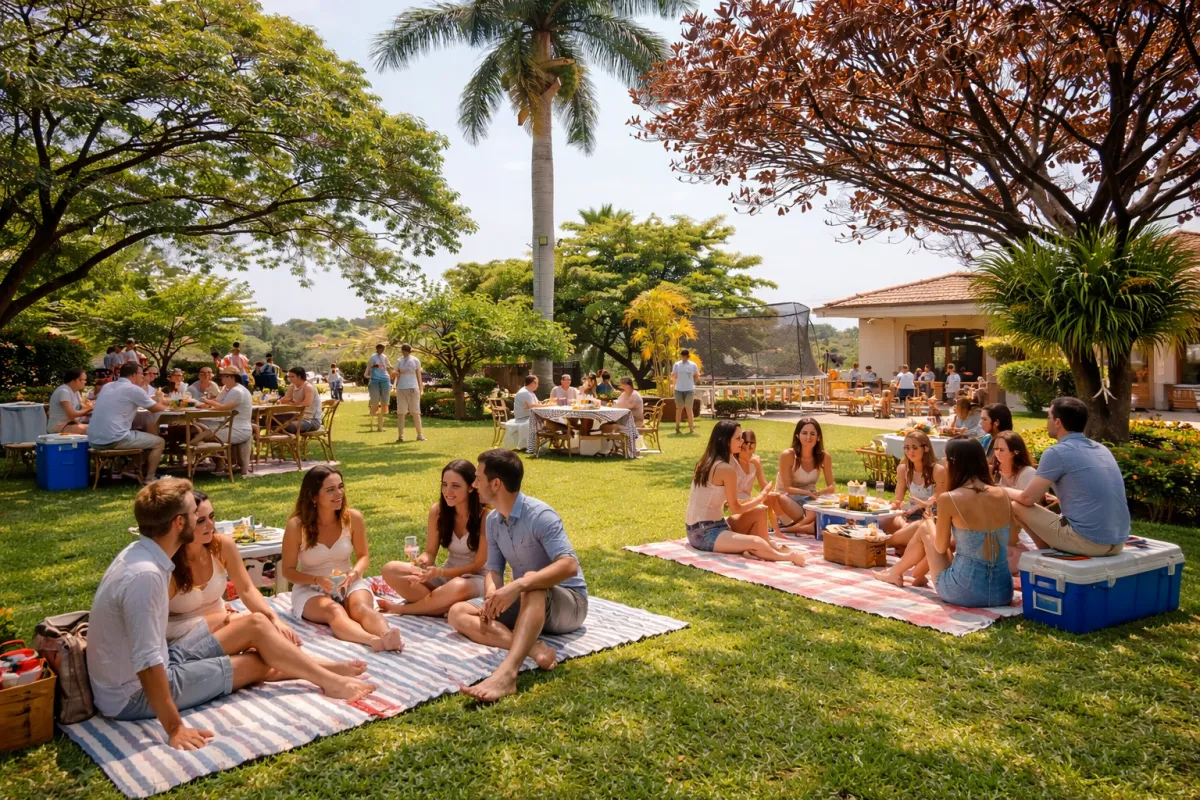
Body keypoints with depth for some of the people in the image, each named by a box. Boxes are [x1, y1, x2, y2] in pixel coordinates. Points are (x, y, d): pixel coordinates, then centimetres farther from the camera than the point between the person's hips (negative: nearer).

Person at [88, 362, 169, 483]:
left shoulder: (107, 386, 18)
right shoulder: (134, 389, -6)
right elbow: (156, 409, 6)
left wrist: (155, 399, 35)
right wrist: (162, 403, 30)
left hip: (94, 441, 8)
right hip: (114, 440, -8)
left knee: (141, 436, 32)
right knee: (159, 442, 9)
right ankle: (149, 478, 9)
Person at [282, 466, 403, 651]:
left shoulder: (353, 518, -7)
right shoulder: (296, 526, -14)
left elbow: (363, 556, 5)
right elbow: (288, 570, -4)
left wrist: (355, 573, -18)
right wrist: (317, 580, -22)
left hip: (348, 584, 2)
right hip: (310, 589, -2)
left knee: (361, 608, -33)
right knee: (335, 612, -36)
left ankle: (387, 635, -62)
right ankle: (372, 640, -64)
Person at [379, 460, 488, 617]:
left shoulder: (485, 515, -19)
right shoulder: (437, 510, -6)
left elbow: (478, 564, -15)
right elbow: (430, 552, 1)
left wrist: (440, 572, -26)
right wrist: (421, 561, -24)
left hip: (476, 579, -5)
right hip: (446, 576, 5)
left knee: (458, 587, -41)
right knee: (390, 570, -14)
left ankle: (401, 608, -17)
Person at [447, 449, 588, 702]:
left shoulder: (540, 516, -21)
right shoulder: (492, 520, 3)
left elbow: (569, 565, -33)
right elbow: (493, 568, 2)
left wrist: (518, 585, -45)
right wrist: (492, 596, -23)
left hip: (569, 602, -8)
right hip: (525, 603, 8)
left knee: (532, 581, -41)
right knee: (458, 612, -12)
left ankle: (506, 673, -59)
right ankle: (532, 648, -34)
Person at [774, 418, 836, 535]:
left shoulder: (824, 457, -7)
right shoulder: (787, 455, -17)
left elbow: (831, 487, -1)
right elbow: (788, 488, -17)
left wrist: (818, 493, -26)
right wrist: (808, 493, -35)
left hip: (811, 500, 4)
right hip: (790, 499, -3)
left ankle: (792, 528, -22)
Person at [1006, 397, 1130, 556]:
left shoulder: (1057, 453, -10)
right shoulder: (1102, 449, 13)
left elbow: (1027, 499, -4)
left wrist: (1004, 490, 14)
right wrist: (1057, 498, 32)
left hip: (1086, 541, -8)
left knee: (1016, 507, 5)